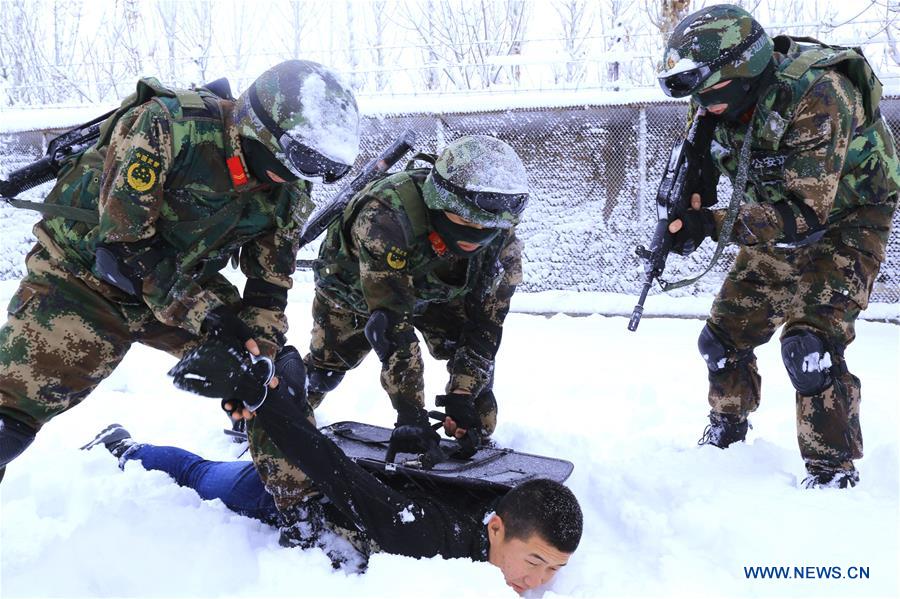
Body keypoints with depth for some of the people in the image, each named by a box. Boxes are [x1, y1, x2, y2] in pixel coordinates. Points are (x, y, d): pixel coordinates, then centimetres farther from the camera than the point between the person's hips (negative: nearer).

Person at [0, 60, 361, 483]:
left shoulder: (288, 192, -10)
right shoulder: (164, 126, -29)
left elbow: (270, 284, -2)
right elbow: (124, 242, -29)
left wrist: (261, 345, -20)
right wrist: (210, 317, -29)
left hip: (185, 282, 6)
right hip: (84, 270, -5)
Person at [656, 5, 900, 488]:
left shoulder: (815, 95, -34)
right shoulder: (716, 101, -13)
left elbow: (806, 212, -35)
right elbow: (697, 168, 1)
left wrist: (713, 224, -41)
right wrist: (683, 212, -22)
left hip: (843, 219, -7)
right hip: (777, 224, 7)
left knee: (809, 344, -23)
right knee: (724, 335, 9)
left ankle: (834, 471, -7)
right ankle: (726, 431, 34)